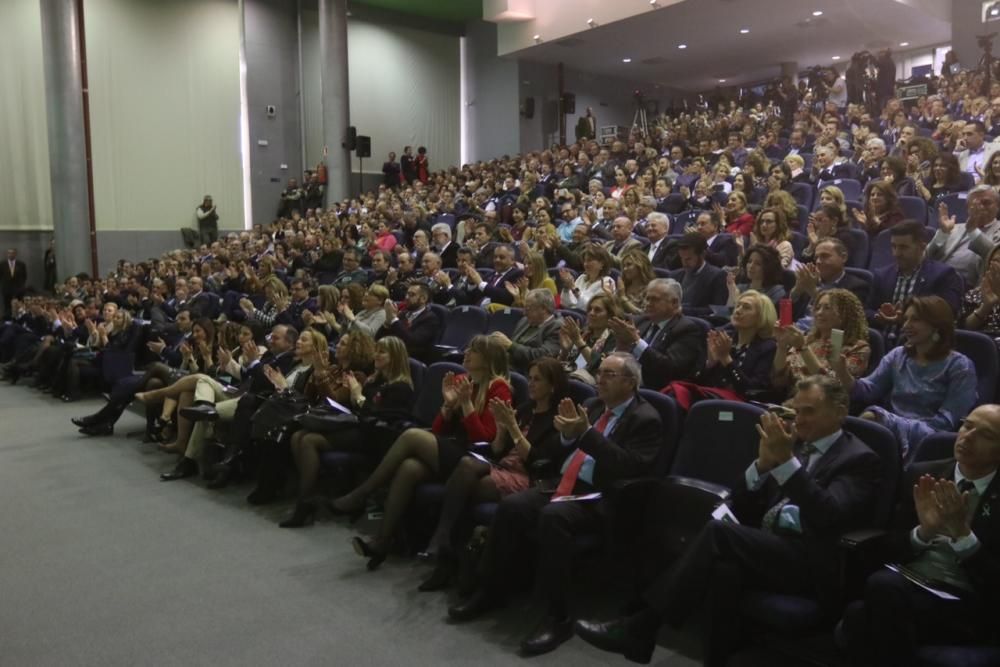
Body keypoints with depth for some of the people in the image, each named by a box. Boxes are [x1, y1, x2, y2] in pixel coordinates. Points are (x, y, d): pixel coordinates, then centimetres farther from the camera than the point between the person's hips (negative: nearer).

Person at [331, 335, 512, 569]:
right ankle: (382, 541, -25)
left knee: (412, 435, -24)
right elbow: (438, 431, 13)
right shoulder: (460, 381, 14)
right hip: (448, 453, 6)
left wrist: (466, 403, -15)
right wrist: (449, 403, -3)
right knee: (408, 468, -26)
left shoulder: (498, 388, -5)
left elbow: (486, 438, -10)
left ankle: (361, 494, -13)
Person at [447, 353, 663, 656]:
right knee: (511, 505, -16)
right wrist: (568, 433, -3)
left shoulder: (645, 419, -4)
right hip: (564, 484, 7)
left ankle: (558, 615, -24)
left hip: (600, 498, -7)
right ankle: (491, 590, -2)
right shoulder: (595, 407, 19)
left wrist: (586, 433, -24)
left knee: (552, 516, -35)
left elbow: (632, 467, -19)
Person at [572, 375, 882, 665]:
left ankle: (639, 626, -23)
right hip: (764, 547, 6)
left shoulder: (860, 459, 1)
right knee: (725, 568, -30)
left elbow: (827, 517, -18)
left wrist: (786, 461, -23)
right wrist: (762, 463, -5)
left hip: (809, 562, -6)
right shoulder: (795, 446, 18)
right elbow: (742, 511, 12)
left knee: (719, 531, -28)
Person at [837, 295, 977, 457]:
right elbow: (868, 391, 4)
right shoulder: (897, 355, 16)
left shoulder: (960, 366, 1)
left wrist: (890, 421, -18)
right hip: (889, 429, 4)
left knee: (870, 419, -35)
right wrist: (844, 375, -18)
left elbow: (946, 421, -8)